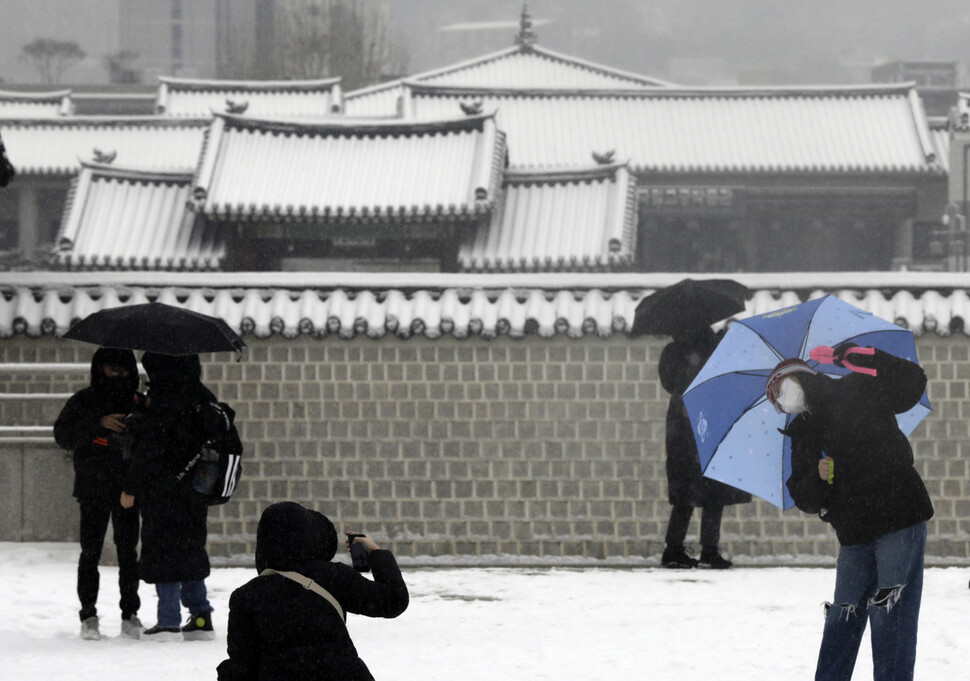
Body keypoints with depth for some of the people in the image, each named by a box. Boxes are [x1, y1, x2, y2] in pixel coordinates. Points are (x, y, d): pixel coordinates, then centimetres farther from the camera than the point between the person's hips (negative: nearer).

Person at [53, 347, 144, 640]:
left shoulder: (139, 402, 10)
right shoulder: (83, 402, 5)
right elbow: (63, 435, -6)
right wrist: (99, 424, -17)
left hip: (127, 487, 1)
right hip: (93, 489, -1)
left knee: (127, 551, 0)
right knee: (90, 551, -3)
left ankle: (130, 614, 7)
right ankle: (88, 614, 3)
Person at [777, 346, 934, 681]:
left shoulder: (857, 392, 0)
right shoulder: (803, 435, 14)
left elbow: (912, 383, -7)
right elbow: (804, 499, 10)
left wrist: (863, 359, -12)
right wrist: (818, 479, -12)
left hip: (900, 518, -6)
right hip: (854, 535, 6)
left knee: (891, 615, -10)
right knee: (842, 619, 9)